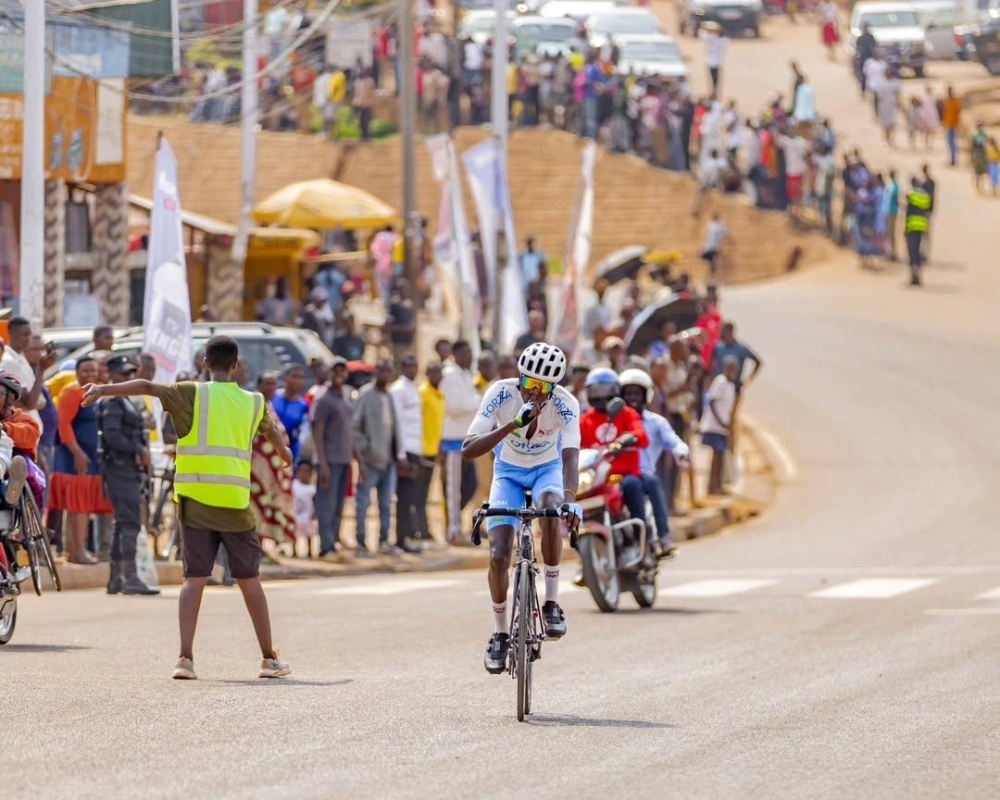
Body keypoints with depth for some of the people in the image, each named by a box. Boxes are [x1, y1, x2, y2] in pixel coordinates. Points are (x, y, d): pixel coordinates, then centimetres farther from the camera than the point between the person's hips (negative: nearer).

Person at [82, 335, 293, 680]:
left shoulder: (193, 395, 1)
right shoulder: (253, 402, 11)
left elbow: (147, 387, -12)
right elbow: (272, 430, 33)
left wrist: (104, 390, -13)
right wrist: (284, 452, 54)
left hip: (195, 501, -1)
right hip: (236, 502, 1)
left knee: (194, 578, -1)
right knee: (250, 580, 10)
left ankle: (186, 658, -12)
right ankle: (270, 658, 16)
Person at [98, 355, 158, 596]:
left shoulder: (129, 402, 21)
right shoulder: (112, 403, -10)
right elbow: (113, 436, -21)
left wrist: (142, 452, 10)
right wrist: (139, 449, -15)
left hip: (130, 469, 10)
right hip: (119, 468, -10)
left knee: (123, 523, 12)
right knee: (130, 522, -14)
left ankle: (115, 579, 17)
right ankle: (130, 578, -18)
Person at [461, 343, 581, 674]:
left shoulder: (565, 404, -26)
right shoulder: (501, 395, -25)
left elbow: (570, 456, -38)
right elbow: (468, 449, -32)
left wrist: (570, 499, -56)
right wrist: (513, 425, -45)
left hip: (548, 469, -1)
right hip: (509, 471, 1)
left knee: (550, 512, -36)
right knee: (498, 556, -15)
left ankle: (551, 603, -23)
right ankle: (500, 634, 6)